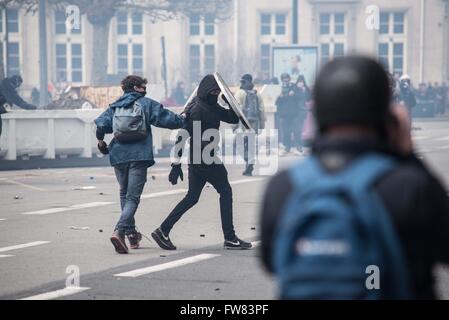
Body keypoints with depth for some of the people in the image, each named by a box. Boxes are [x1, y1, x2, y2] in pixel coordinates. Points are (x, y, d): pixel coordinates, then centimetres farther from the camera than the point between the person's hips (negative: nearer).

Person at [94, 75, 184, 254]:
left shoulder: (115, 107, 12)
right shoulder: (146, 104, 3)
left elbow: (101, 125, 0)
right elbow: (169, 119, -4)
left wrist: (101, 143, 16)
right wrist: (184, 122, 12)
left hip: (119, 157, 4)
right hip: (139, 157, -4)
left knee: (124, 195, 21)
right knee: (133, 197, -6)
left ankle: (131, 235, 24)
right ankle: (119, 231, -27)